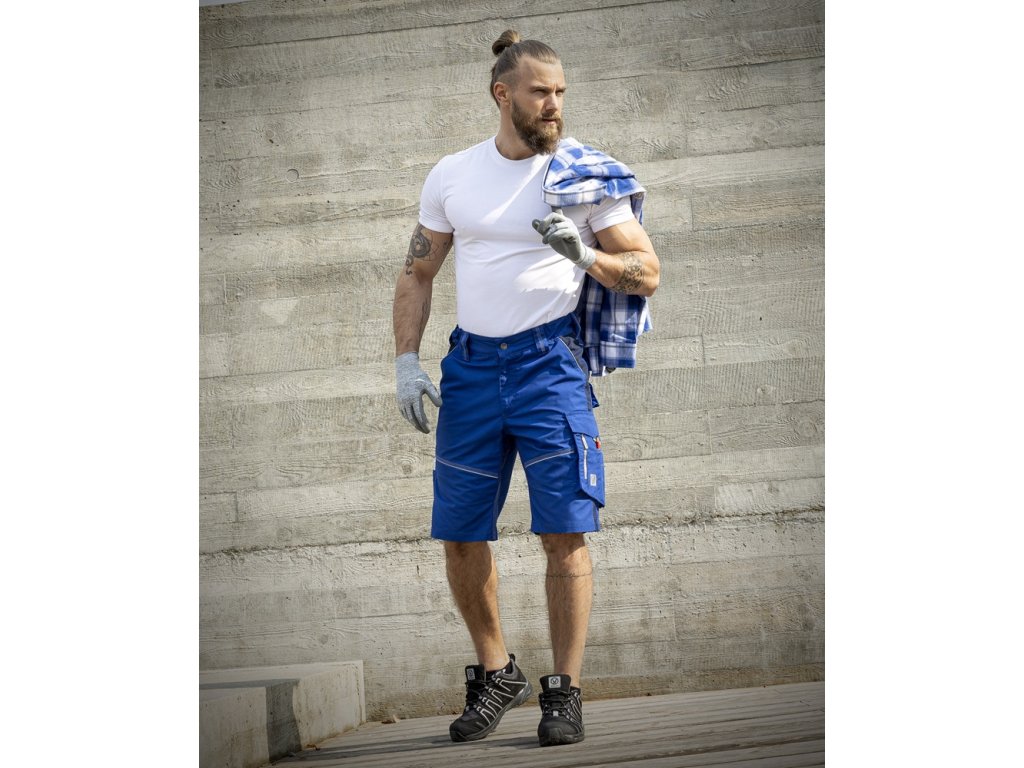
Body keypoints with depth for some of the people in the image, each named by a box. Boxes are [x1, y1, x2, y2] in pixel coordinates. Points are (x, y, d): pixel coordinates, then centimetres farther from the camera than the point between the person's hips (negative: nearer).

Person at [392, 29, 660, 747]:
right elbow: (417, 275, 14)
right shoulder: (451, 175, 8)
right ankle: (497, 674, 26)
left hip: (551, 361, -3)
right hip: (471, 364, 3)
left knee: (565, 532, -8)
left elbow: (647, 273, 1)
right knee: (461, 538, 6)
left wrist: (583, 255, -17)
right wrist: (407, 362, 3)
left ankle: (565, 689, 7)